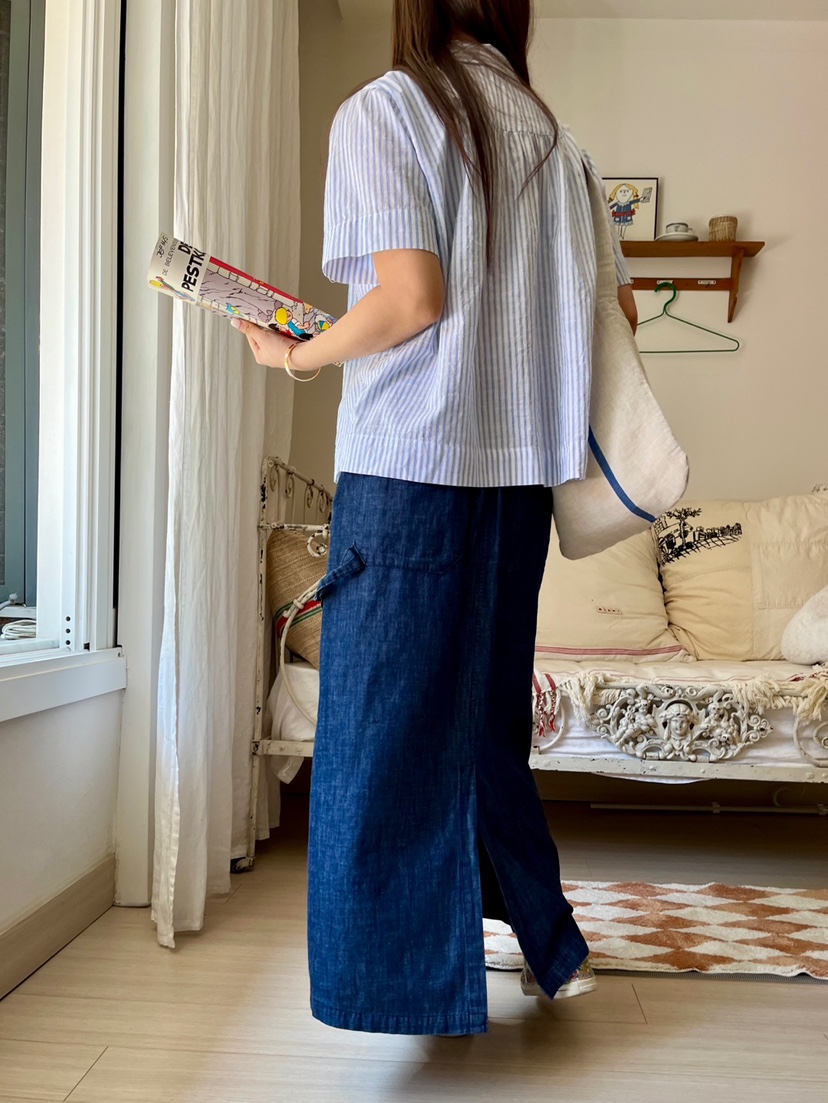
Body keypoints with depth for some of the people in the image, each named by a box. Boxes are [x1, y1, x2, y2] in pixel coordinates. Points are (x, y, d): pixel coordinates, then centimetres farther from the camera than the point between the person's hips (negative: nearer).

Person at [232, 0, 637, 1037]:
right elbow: (616, 312, 14)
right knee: (487, 720, 17)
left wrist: (297, 357, 0)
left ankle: (411, 989, 11)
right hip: (521, 469, 7)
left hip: (413, 464, -6)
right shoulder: (553, 137, 15)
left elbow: (411, 299, -15)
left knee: (395, 725, 2)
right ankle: (552, 950, 28)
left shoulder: (382, 110, -3)